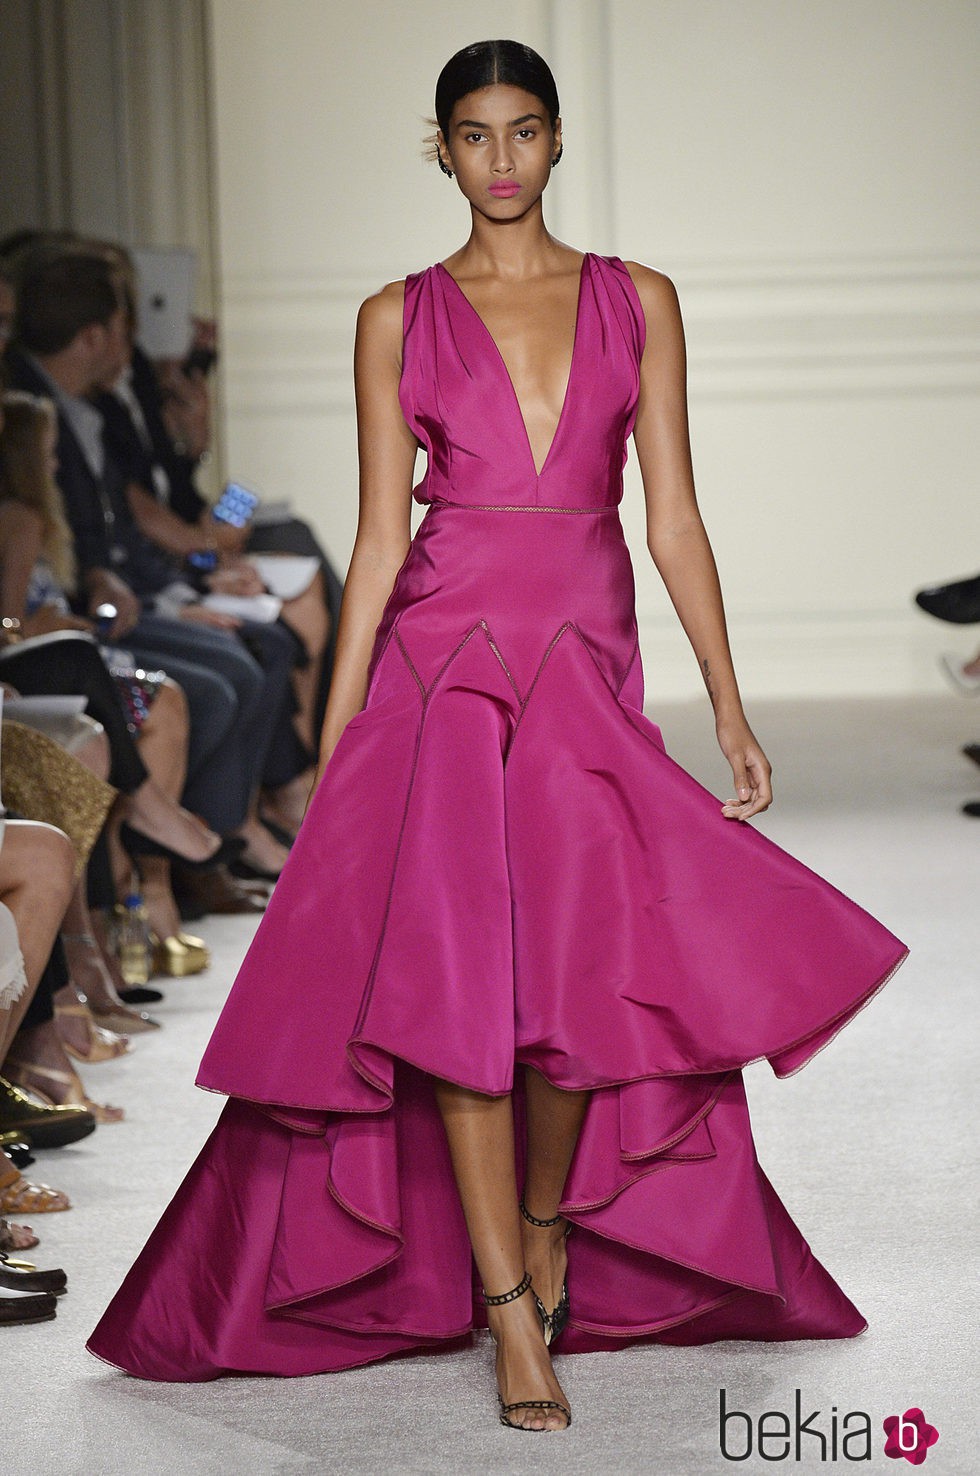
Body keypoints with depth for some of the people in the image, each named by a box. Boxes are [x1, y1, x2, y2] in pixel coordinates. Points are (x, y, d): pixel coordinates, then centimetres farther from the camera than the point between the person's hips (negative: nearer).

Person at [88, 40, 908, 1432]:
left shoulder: (637, 301, 10)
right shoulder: (399, 318, 7)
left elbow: (675, 516, 8)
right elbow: (380, 537, 6)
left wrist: (731, 707, 2)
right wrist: (332, 746, 2)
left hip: (589, 666, 1)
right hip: (441, 662, -1)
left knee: (586, 970, -12)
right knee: (454, 965, -13)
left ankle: (550, 1220, 18)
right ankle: (510, 1314, -6)